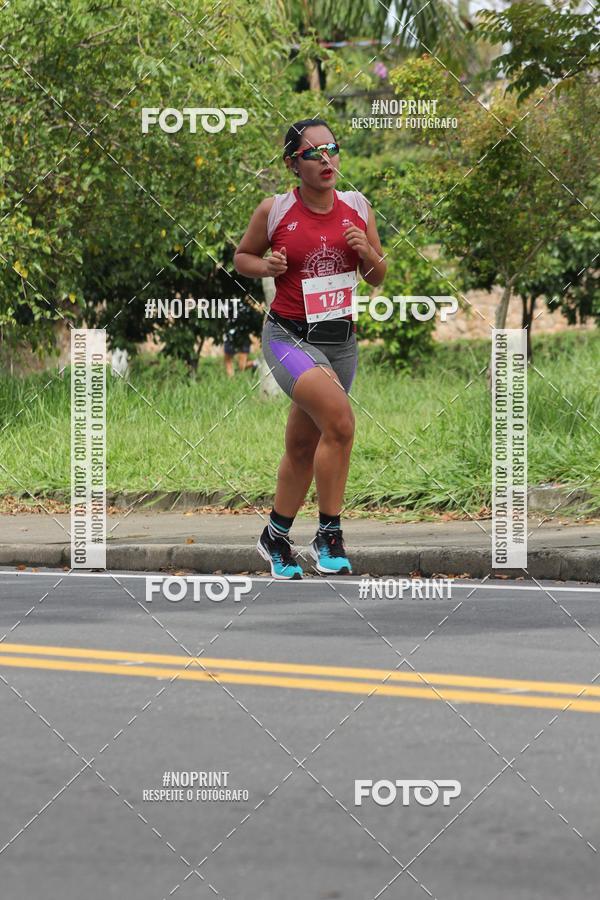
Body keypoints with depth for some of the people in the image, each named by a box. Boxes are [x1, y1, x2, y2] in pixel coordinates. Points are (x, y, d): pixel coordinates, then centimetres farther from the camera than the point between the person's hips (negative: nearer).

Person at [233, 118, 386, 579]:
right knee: (339, 419, -26)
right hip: (289, 336, -5)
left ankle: (276, 537, 36)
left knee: (303, 447, 16)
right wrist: (265, 267, -12)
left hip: (342, 338, 5)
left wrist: (369, 254, -10)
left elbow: (378, 278, 11)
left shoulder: (358, 208, 2)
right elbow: (242, 255, 9)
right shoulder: (274, 210, -7)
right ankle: (330, 535, -15)